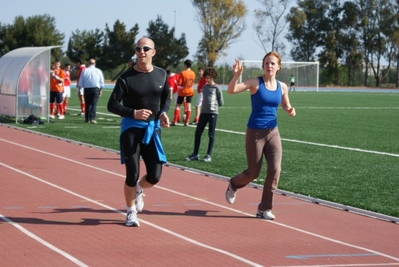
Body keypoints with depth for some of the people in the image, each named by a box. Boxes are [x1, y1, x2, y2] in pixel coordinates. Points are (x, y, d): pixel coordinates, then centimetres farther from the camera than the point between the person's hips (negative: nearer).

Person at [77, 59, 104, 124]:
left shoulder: (84, 71, 0)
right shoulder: (98, 71, 2)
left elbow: (80, 82, 2)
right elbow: (102, 82, 7)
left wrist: (79, 88, 14)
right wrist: (101, 90, 17)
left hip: (87, 89, 1)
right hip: (96, 89, -1)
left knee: (87, 104, 11)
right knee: (94, 104, -5)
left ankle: (87, 119, 13)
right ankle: (92, 118, -18)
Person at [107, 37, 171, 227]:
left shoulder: (161, 75, 2)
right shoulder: (126, 78, -10)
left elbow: (166, 96, 19)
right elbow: (112, 105, -9)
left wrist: (164, 112, -1)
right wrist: (134, 113, -22)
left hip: (153, 129, 3)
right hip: (131, 129, -3)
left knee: (155, 176, -1)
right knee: (132, 175, -5)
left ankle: (138, 190, 35)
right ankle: (131, 212, 18)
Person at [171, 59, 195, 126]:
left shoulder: (183, 73, -16)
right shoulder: (193, 73, -2)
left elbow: (179, 83, -16)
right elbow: (193, 82, 9)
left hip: (183, 91, -4)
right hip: (190, 91, 4)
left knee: (178, 105, 5)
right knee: (188, 106, 6)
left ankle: (175, 121, 0)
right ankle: (186, 122, 3)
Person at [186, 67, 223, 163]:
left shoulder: (216, 88, -1)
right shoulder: (204, 87, 14)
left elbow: (220, 103, 1)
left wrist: (213, 105, 0)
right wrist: (206, 105, 9)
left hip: (213, 113, -5)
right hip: (203, 112, 5)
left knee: (211, 134, -1)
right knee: (198, 133, 2)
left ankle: (209, 155, 4)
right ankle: (195, 154, 9)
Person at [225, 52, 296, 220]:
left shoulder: (282, 87, 4)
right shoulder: (255, 83, -10)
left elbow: (285, 105, 20)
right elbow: (231, 90, -20)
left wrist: (290, 111, -4)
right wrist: (236, 76, -39)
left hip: (273, 132, 4)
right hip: (255, 132, -4)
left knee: (275, 169, -9)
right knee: (253, 172, 4)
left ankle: (264, 209, 3)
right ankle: (234, 185, 39)